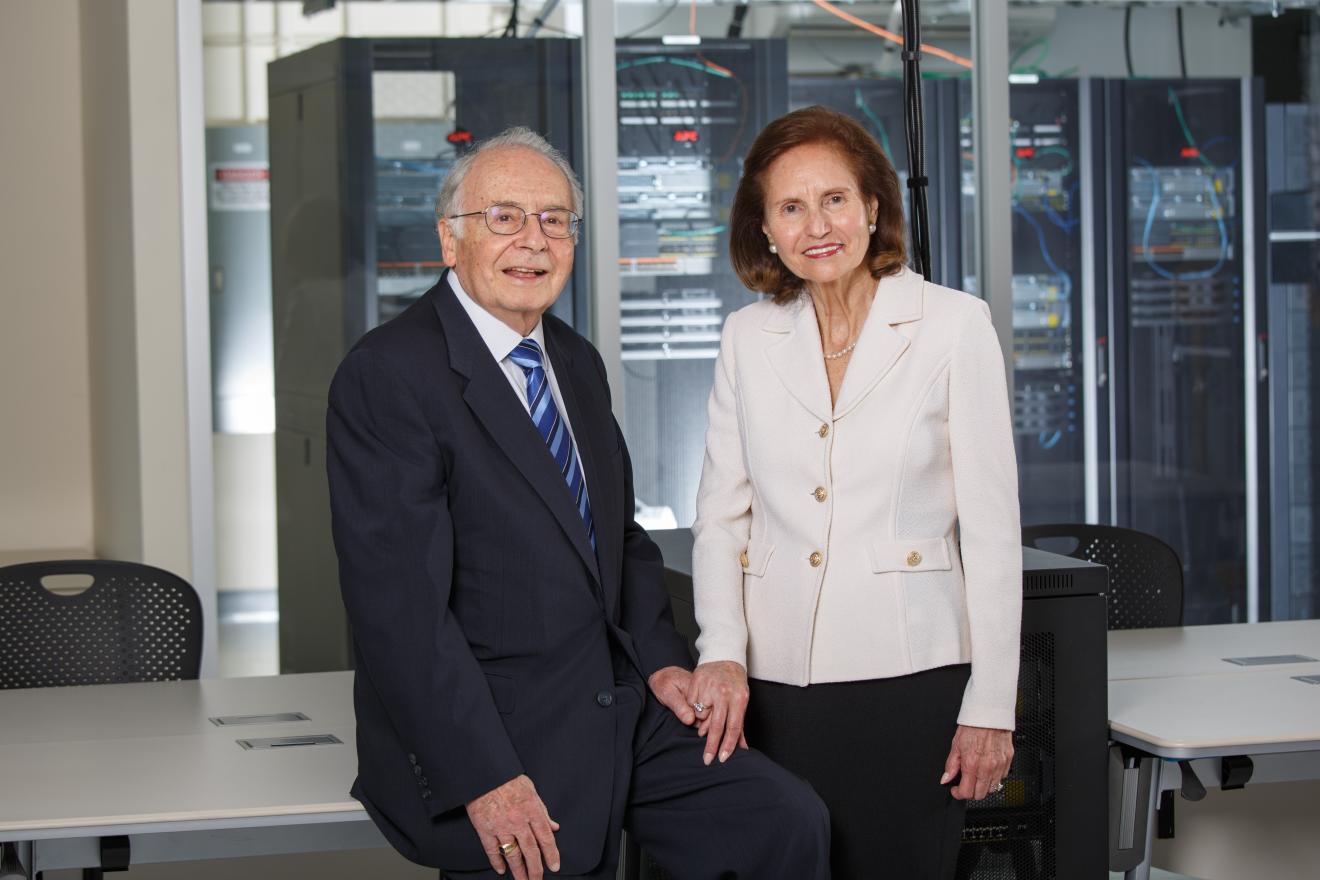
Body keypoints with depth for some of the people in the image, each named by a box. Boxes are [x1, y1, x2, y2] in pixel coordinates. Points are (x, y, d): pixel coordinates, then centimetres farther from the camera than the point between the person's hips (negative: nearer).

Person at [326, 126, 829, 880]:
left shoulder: (579, 364, 14)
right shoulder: (389, 375, -13)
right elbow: (400, 603, -19)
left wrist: (660, 658, 5)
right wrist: (483, 781, -23)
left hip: (618, 704, 7)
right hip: (483, 736, -7)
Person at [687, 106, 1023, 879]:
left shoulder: (954, 326, -1)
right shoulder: (748, 338, 9)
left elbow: (990, 525, -2)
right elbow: (722, 514, 11)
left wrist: (991, 706, -5)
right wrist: (722, 653, -6)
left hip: (908, 674, -3)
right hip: (778, 680, 3)